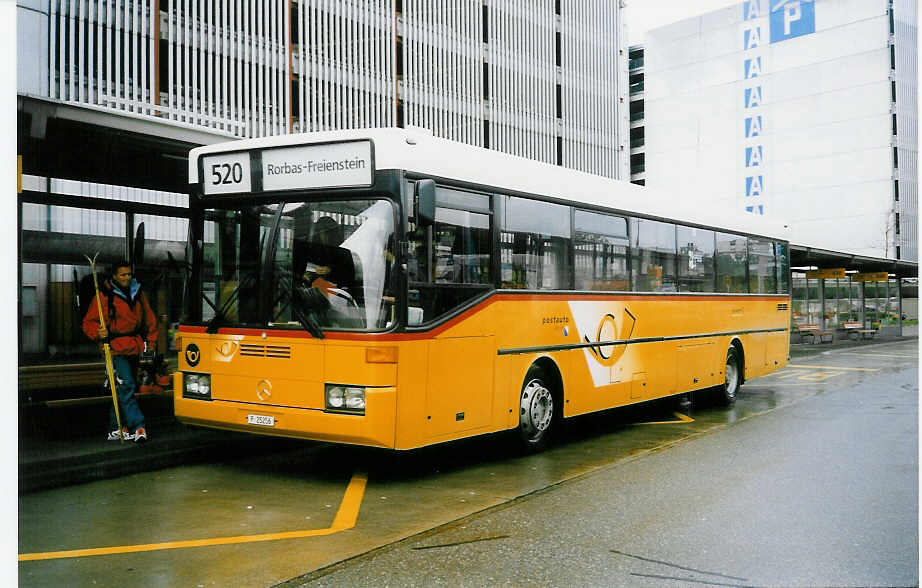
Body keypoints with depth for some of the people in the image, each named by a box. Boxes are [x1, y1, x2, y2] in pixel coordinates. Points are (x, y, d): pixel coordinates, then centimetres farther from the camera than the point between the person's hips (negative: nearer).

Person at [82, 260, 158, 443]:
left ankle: (116, 429, 20)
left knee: (123, 390, 12)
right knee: (126, 387, -16)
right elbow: (89, 322, -3)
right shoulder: (104, 296, -4)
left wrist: (150, 341, 14)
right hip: (116, 350, -6)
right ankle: (138, 427, -17)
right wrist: (99, 333, -22)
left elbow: (150, 319, 22)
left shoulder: (138, 294, 13)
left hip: (135, 349, 6)